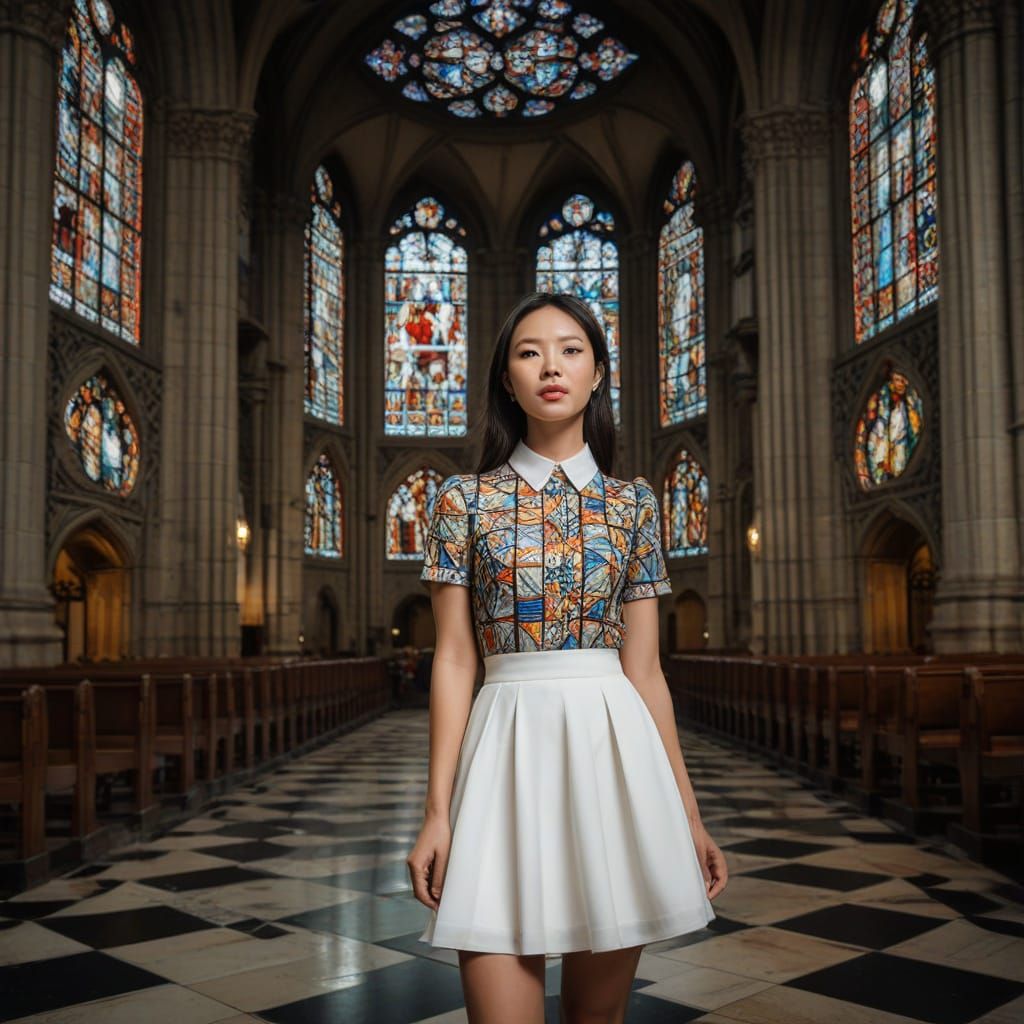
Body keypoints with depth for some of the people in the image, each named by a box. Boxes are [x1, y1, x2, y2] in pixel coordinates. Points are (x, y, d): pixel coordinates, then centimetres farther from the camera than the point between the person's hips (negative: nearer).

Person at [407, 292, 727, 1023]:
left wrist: (688, 814, 5)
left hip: (614, 747, 2)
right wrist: (437, 812, -4)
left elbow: (645, 668, 7)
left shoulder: (633, 502, 8)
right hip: (507, 750, -1)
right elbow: (455, 661, 1)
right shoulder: (464, 499, 4)